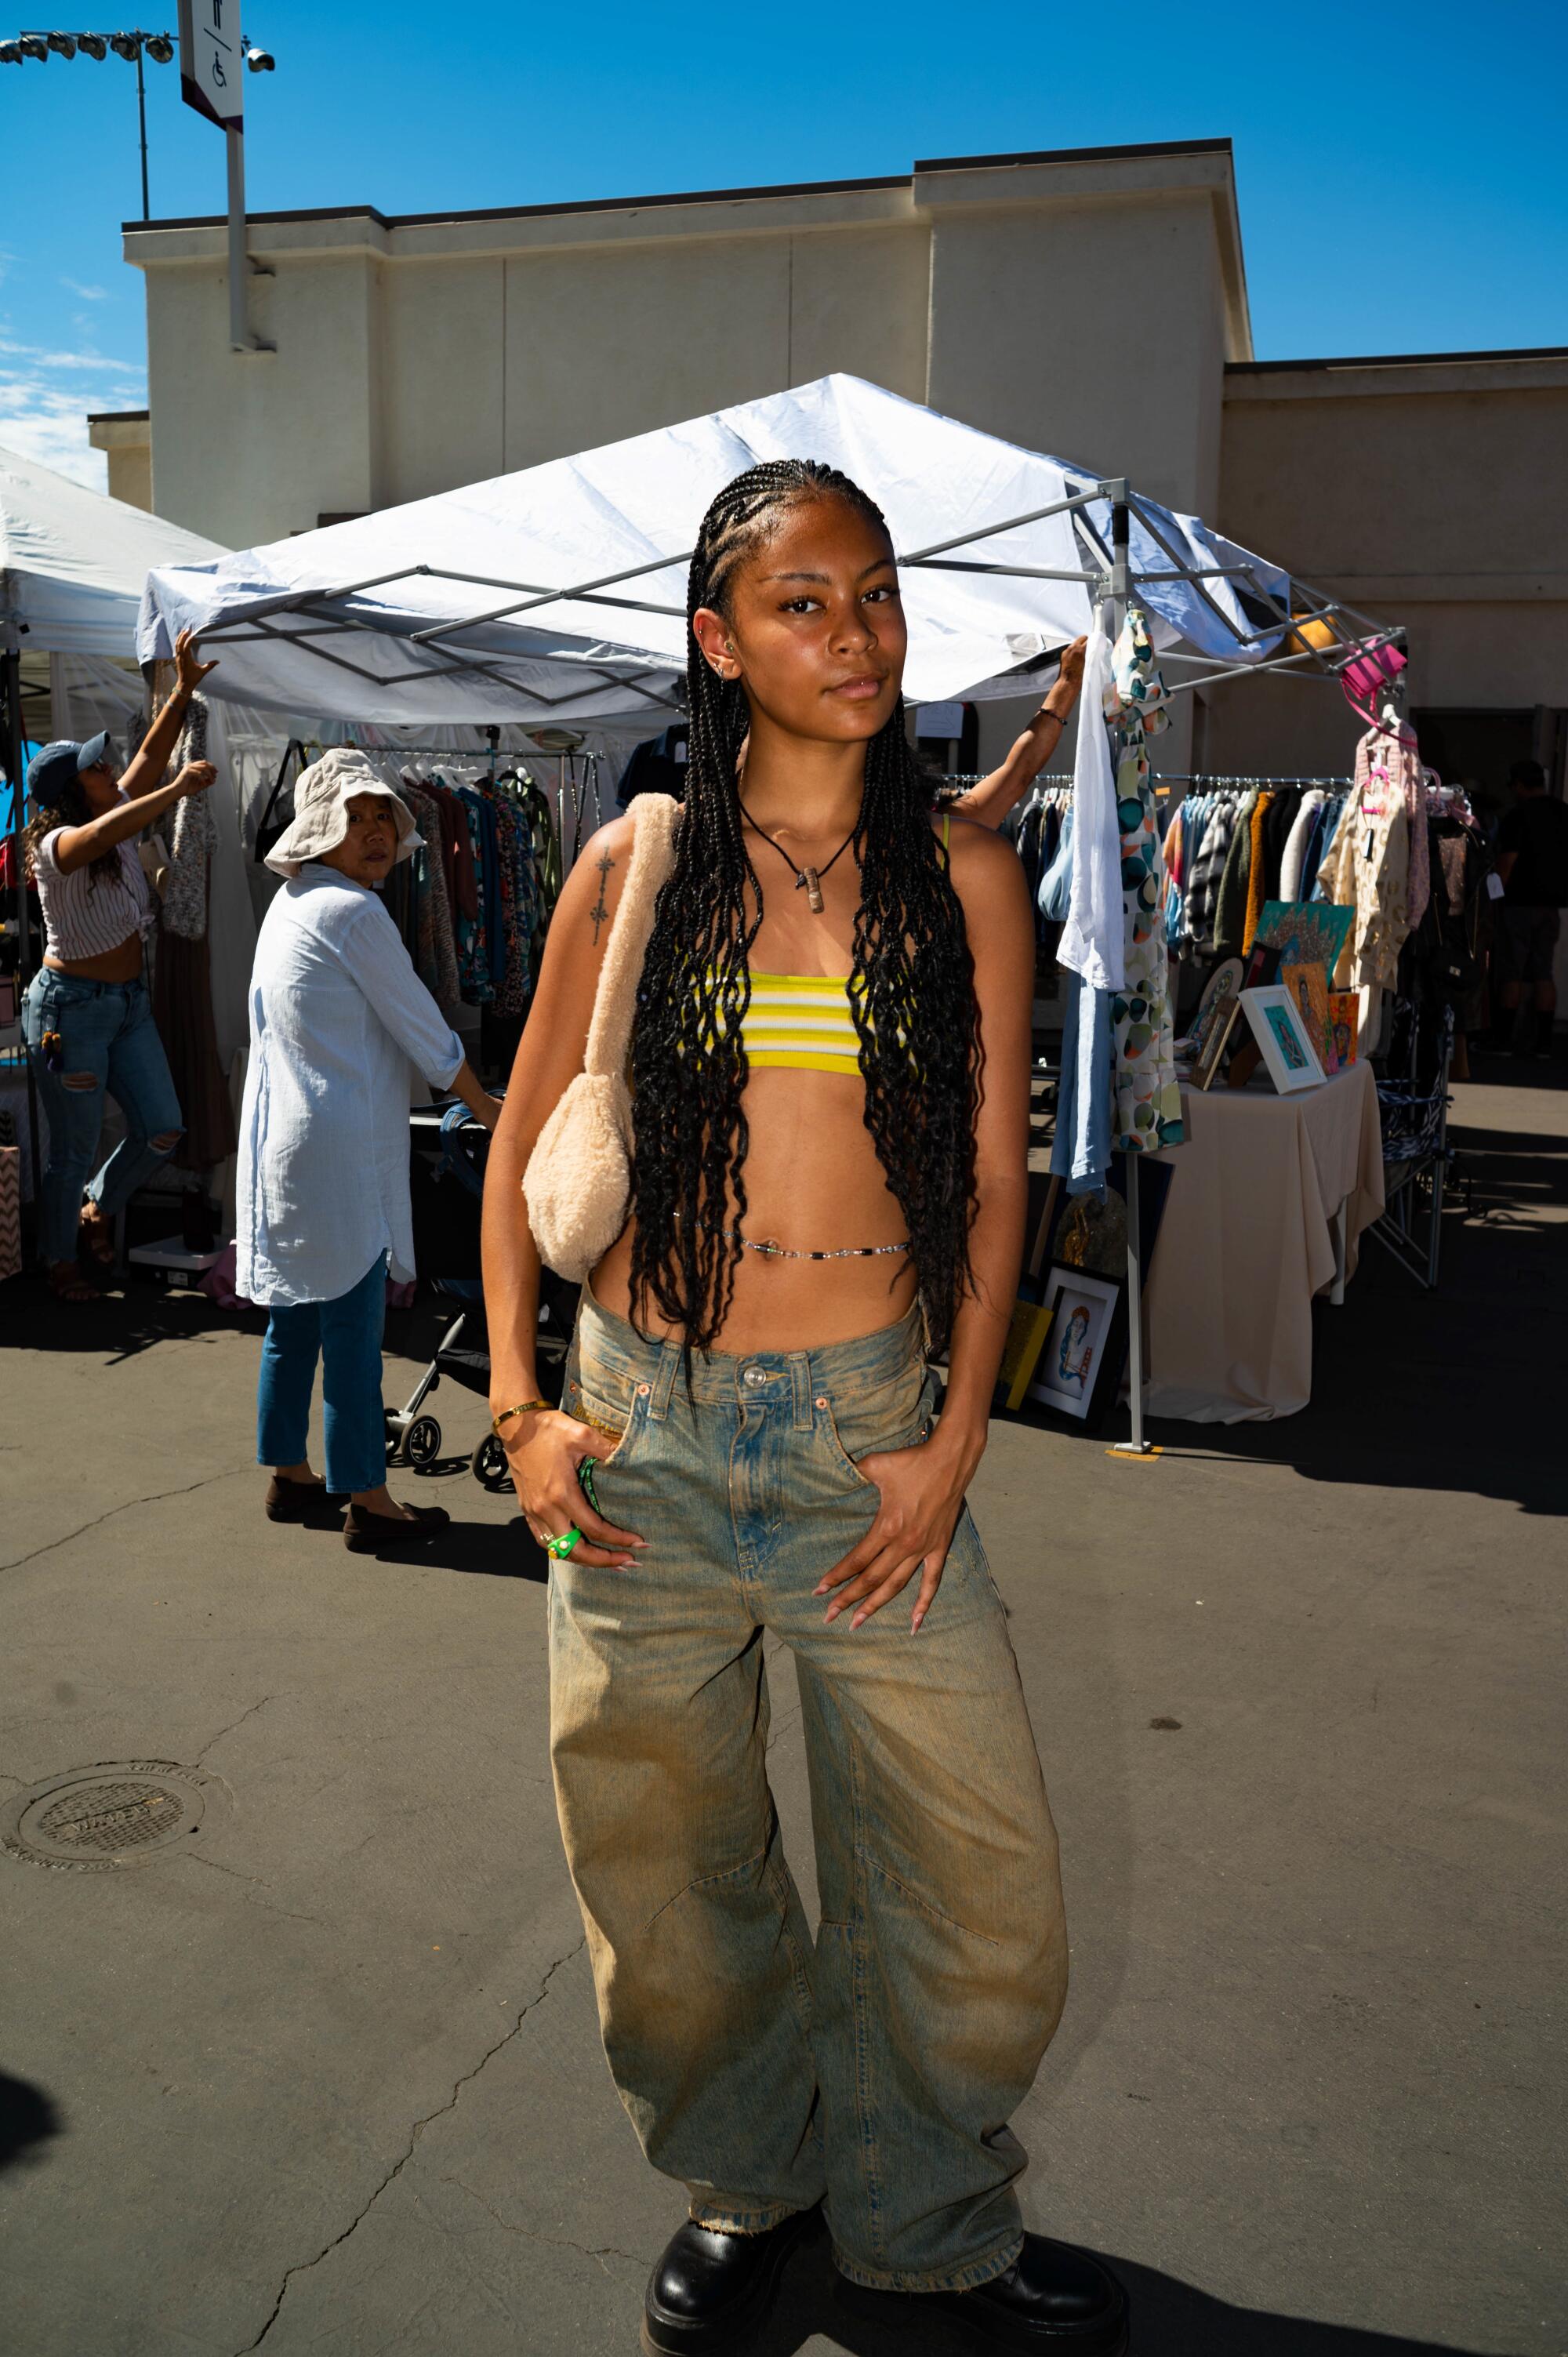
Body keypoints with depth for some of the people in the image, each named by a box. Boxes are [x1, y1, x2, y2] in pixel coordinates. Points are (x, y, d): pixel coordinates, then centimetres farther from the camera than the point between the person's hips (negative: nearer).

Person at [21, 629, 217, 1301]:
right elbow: (102, 834, -40)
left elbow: (150, 754, 2)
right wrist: (178, 791, -40)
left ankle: (98, 1208, 34)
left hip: (129, 1001, 8)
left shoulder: (118, 819, 4)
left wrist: (184, 688, -7)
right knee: (75, 1147, 4)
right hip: (70, 1006, -7)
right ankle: (61, 1262, 23)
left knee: (161, 1130, 7)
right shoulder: (55, 846, -19)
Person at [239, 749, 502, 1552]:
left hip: (279, 1140, 10)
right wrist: (488, 1109, 4)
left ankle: (289, 1477, 28)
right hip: (342, 1150, -10)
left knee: (292, 1318, 16)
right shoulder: (353, 913, -15)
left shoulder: (288, 905, 13)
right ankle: (366, 1504, 6)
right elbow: (425, 1033, -10)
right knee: (352, 1328, -2)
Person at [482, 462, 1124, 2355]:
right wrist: (517, 1402, -1)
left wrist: (957, 1438, -3)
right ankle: (744, 2180, 42)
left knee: (974, 1876, 5)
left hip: (873, 1426, 0)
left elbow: (993, 1176, 3)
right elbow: (523, 1146, 7)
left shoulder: (963, 874, 3)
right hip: (643, 1425, 1)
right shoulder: (632, 868, 2)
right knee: (663, 1860, 13)